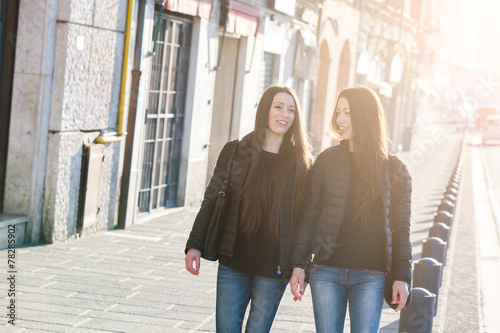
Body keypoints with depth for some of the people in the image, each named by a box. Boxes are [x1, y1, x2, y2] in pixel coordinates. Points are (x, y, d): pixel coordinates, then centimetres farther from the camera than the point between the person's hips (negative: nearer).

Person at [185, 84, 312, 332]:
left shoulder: (301, 163, 2)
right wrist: (194, 245, -2)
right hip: (233, 263, 1)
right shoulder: (235, 151, 4)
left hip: (274, 269, -1)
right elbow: (211, 201, 6)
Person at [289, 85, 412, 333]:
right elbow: (310, 215, 5)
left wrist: (401, 277, -4)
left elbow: (400, 226, 2)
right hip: (327, 272, 1)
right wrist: (298, 265, -1)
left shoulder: (394, 170, 2)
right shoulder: (326, 160, 4)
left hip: (370, 276, -1)